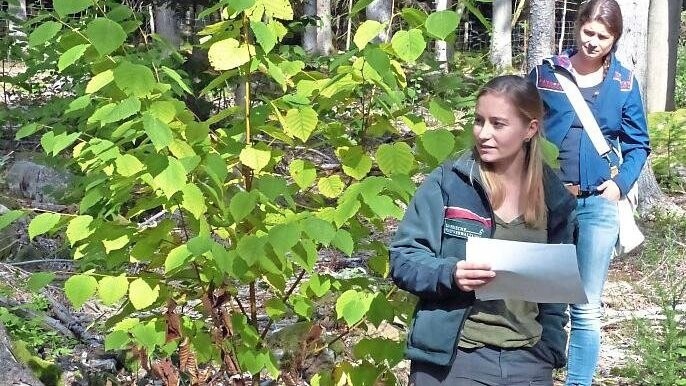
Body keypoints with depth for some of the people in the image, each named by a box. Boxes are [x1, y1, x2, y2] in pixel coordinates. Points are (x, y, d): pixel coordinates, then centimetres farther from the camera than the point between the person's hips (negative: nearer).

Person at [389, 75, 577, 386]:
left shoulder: (555, 201, 4)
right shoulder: (447, 183, -6)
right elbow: (402, 258, -5)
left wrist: (550, 352, 2)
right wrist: (450, 274, -22)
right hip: (451, 359, -2)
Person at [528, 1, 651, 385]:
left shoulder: (624, 83, 4)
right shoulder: (546, 73, 1)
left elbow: (638, 144, 9)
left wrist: (621, 183, -7)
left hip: (598, 206, 1)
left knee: (587, 307, 5)